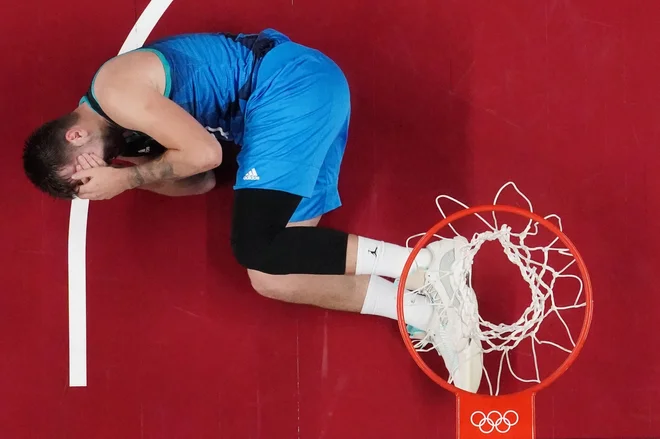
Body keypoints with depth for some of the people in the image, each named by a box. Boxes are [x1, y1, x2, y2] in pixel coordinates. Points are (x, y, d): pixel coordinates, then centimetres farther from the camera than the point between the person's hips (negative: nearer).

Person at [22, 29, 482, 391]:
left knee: (256, 249, -20)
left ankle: (422, 261, -21)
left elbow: (204, 154, -16)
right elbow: (201, 180, 18)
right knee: (273, 273, -3)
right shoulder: (125, 119, 19)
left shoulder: (114, 91, -12)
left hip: (292, 86, -10)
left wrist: (126, 178, -5)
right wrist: (129, 173, 6)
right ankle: (428, 311, -13)